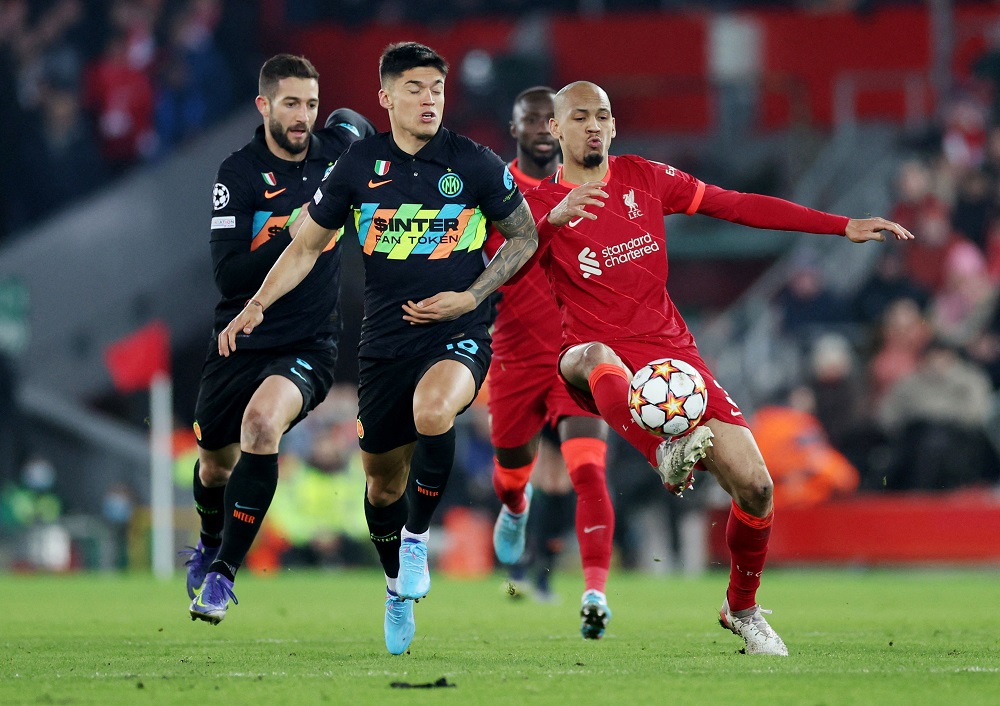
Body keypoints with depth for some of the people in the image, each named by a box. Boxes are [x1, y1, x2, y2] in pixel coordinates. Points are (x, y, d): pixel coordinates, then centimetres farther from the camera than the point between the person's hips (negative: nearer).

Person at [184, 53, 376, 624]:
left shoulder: (335, 150, 0)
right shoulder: (239, 175, -11)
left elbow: (353, 121, 27)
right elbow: (229, 275, -18)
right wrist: (293, 233, -27)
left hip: (310, 345, 0)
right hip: (242, 341, 0)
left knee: (261, 419, -30)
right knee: (215, 465, 14)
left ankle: (223, 573, -22)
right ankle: (211, 543, 52)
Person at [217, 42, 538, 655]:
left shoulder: (476, 165, -5)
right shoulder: (361, 165, 0)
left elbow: (524, 237, 7)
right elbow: (308, 244, 11)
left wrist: (471, 297, -6)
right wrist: (256, 306, 0)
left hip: (457, 334, -3)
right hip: (385, 343, 3)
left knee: (432, 410, -35)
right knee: (382, 480, 10)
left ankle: (417, 535, -12)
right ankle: (399, 590, 36)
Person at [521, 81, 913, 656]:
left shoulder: (644, 178, 11)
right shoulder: (542, 204, 1)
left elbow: (739, 206, 12)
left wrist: (844, 227, 9)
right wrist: (553, 218, -35)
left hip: (670, 350, 3)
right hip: (601, 357, -3)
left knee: (755, 486, -8)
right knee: (594, 358, -42)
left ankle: (742, 608, 15)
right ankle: (666, 453, -62)